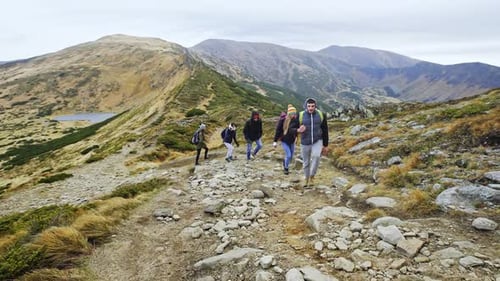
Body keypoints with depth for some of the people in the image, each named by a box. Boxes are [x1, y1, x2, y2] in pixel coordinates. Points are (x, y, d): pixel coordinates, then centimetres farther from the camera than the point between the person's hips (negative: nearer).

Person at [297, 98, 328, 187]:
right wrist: (298, 130, -32)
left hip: (317, 141, 0)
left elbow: (325, 130, 3)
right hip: (305, 143, 1)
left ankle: (312, 177, -10)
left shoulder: (321, 115, -7)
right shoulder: (300, 115, -12)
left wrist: (326, 145, 6)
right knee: (306, 163, 12)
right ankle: (307, 180, 37)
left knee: (316, 156, -28)